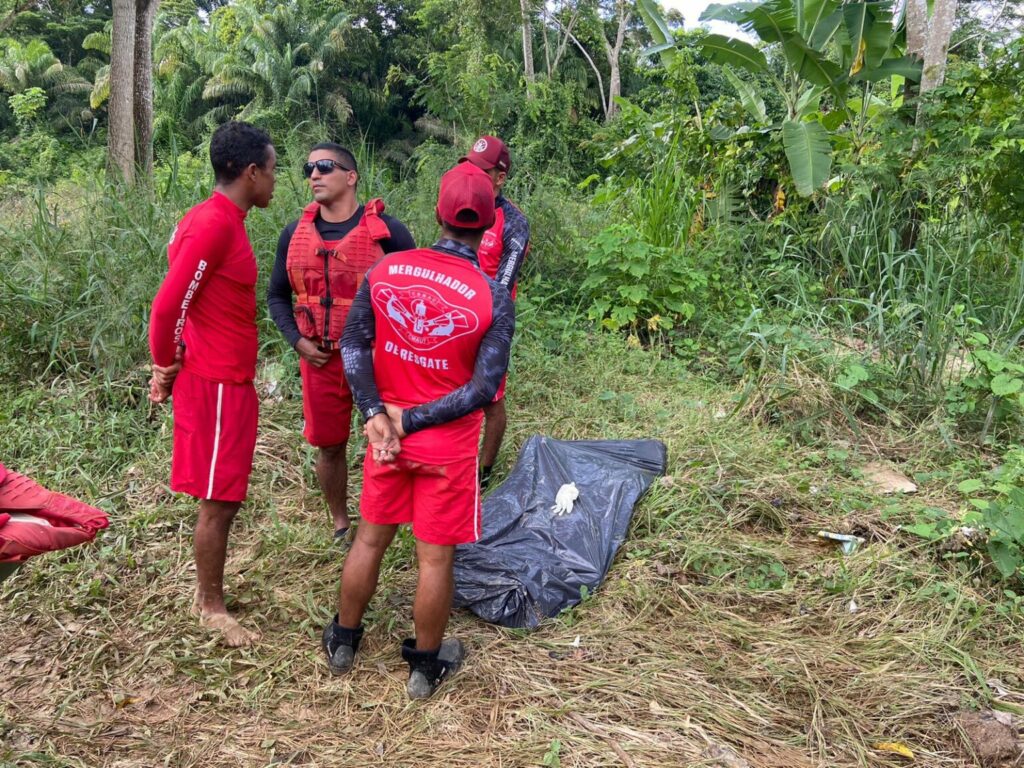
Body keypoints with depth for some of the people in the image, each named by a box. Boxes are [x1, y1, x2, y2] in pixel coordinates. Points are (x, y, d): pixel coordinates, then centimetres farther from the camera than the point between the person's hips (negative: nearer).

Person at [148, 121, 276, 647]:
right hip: (215, 384, -10)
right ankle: (211, 608, 18)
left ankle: (208, 590, 34)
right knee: (218, 501, 3)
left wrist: (172, 367, 15)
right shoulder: (215, 224, -21)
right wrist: (167, 368, -10)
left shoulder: (220, 219, 11)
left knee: (225, 496, 19)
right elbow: (167, 306, -25)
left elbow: (200, 301, 16)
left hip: (228, 380, 10)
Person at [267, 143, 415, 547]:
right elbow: (276, 295, 14)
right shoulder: (294, 234, 4)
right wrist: (297, 340, -1)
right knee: (329, 446, 13)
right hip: (320, 359, 3)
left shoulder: (387, 230, -7)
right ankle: (341, 525, 34)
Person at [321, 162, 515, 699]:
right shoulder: (494, 298, -15)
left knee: (370, 538, 21)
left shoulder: (385, 270, -6)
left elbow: (353, 343, -10)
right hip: (447, 447, -3)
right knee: (436, 557, 12)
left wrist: (376, 416, -13)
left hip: (386, 436, 4)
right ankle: (426, 666, 30)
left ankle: (343, 642, 40)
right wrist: (409, 421, -15)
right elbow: (484, 388, -18)